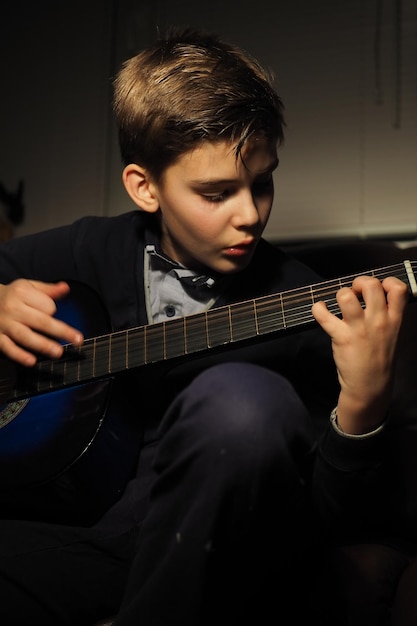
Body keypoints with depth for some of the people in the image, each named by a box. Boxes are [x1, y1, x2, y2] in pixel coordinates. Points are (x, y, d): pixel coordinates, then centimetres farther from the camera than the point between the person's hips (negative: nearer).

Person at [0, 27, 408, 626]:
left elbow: (337, 513, -8)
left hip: (216, 555, 0)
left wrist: (363, 406, -28)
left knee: (242, 399, -34)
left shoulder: (303, 306, -6)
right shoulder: (96, 251, 5)